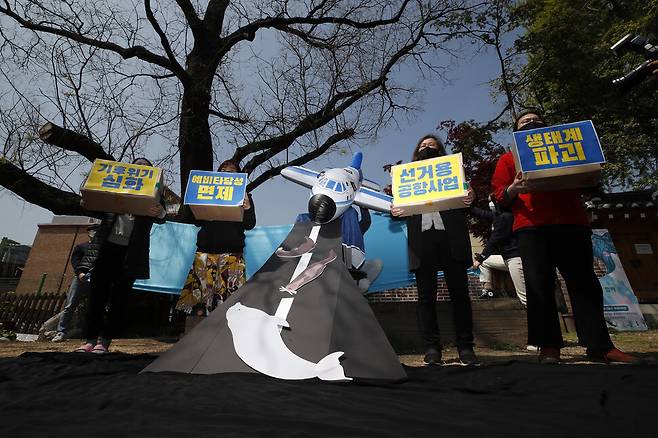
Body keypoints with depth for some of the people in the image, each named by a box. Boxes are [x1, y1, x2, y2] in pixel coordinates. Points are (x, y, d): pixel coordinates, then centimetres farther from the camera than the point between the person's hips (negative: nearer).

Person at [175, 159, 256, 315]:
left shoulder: (244, 196, 13)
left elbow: (250, 225, 4)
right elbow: (198, 222, 15)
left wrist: (248, 208, -16)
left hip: (232, 252, -2)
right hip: (205, 250, 2)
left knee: (230, 298, -12)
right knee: (199, 295, -4)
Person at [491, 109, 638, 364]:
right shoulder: (508, 158, 17)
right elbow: (500, 195, 7)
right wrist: (514, 188, -15)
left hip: (573, 223, 3)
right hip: (532, 227, -3)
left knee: (585, 283, 2)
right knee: (539, 286, -7)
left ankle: (599, 345, 9)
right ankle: (548, 346, -3)